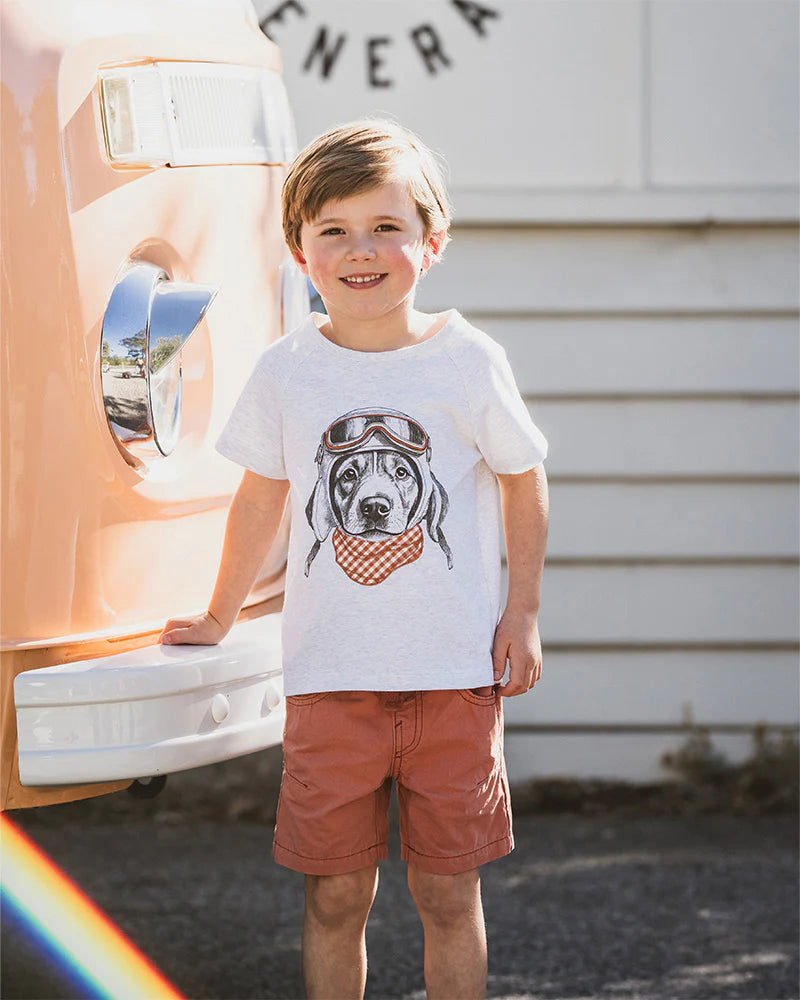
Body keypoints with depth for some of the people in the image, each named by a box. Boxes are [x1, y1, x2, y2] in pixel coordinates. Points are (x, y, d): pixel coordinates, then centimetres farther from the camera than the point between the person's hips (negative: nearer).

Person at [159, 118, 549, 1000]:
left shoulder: (469, 363, -3)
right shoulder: (285, 372, 0)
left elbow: (522, 481, 9)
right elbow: (260, 499, 14)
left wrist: (522, 611, 5)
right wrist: (219, 619, 22)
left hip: (456, 670, -1)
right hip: (329, 672, 1)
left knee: (448, 892, 4)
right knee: (334, 895, 4)